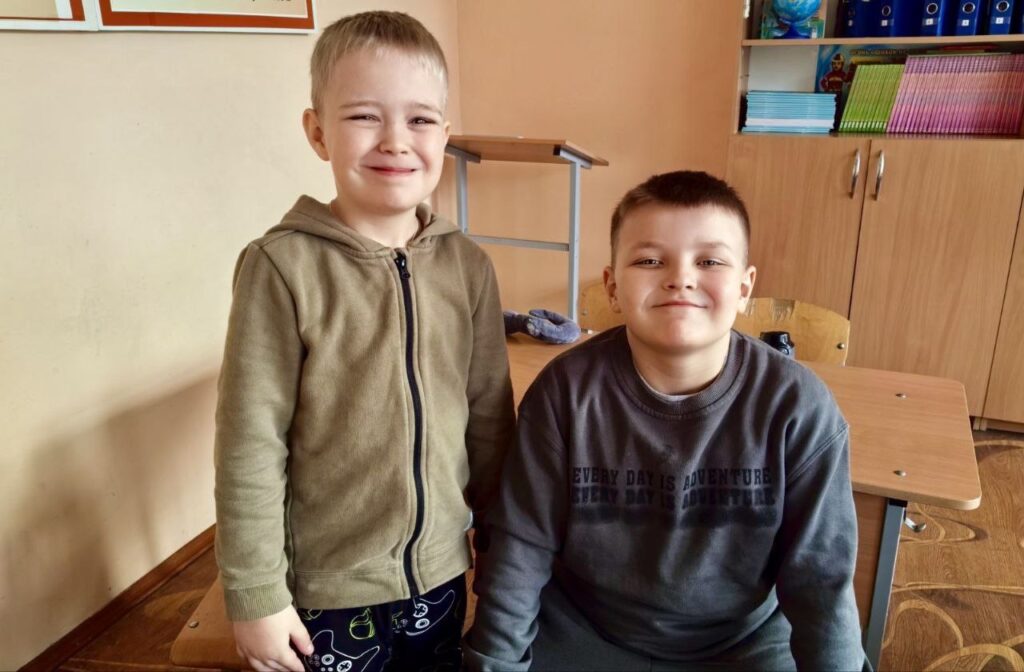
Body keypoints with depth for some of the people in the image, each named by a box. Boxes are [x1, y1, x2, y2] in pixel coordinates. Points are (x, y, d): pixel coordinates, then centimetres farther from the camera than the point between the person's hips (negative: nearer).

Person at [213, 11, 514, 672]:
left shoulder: (468, 265, -6)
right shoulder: (283, 266, -16)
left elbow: (491, 417, 2)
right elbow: (250, 443, -13)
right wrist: (256, 593, -8)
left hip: (440, 571, 3)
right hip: (326, 588, -3)